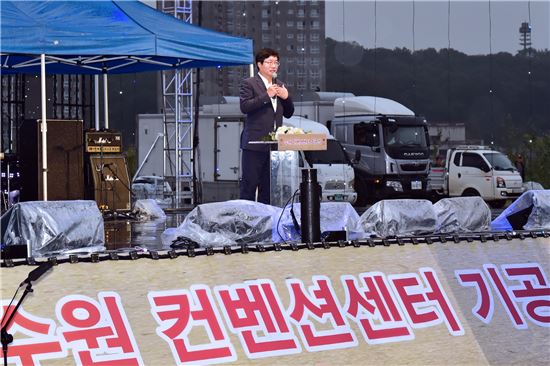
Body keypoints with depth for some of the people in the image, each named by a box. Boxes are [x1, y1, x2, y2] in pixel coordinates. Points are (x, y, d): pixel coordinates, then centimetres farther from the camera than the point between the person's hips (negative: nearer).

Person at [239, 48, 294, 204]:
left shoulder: (280, 86, 18)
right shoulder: (249, 84, -1)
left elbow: (288, 113, 19)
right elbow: (244, 106, -16)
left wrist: (286, 97, 0)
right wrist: (267, 95, -18)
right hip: (255, 144, -6)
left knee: (268, 186, 7)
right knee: (250, 184, -6)